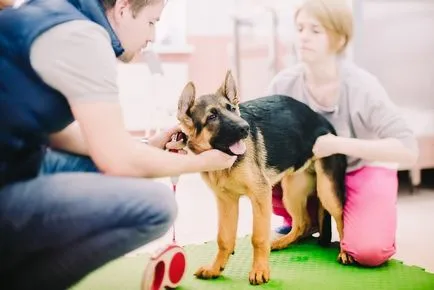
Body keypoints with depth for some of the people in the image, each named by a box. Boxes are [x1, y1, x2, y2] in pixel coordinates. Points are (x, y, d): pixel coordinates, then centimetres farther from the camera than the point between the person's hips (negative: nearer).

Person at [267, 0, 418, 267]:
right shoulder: (284, 83, -15)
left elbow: (409, 151, -28)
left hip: (363, 170, -4)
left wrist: (338, 144, -35)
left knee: (368, 252, -28)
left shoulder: (362, 86, -26)